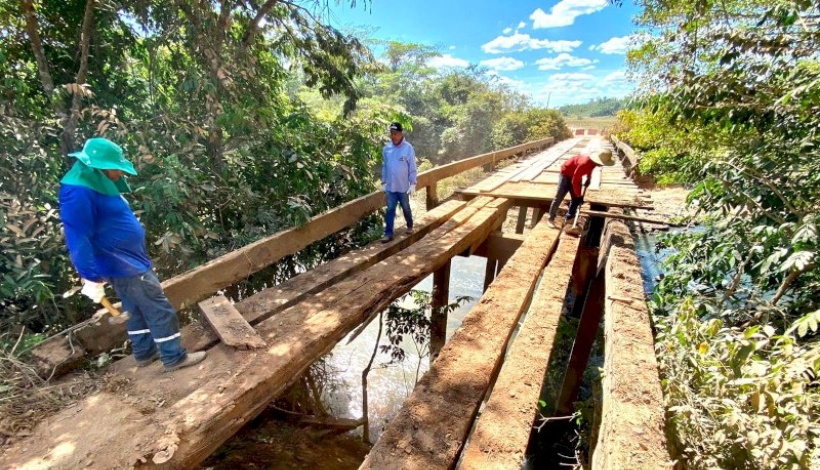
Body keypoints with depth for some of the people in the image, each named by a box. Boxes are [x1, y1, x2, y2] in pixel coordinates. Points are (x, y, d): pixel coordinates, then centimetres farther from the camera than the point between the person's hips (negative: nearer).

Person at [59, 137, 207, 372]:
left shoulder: (99, 184, 8)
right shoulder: (78, 193, -23)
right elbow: (78, 241, -24)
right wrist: (92, 279, -21)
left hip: (128, 262, 10)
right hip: (124, 267, -10)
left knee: (137, 311, 21)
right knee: (161, 311, -2)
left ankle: (145, 352, 36)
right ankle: (175, 357, 11)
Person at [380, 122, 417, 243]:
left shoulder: (408, 148, -11)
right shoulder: (387, 148, -1)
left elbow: (412, 167, -8)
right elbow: (384, 166, 7)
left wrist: (413, 184, -10)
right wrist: (383, 183, 8)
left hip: (403, 186, -2)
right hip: (390, 186, 3)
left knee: (406, 208, 15)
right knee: (390, 209, 5)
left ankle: (410, 226, 38)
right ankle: (388, 233, 11)